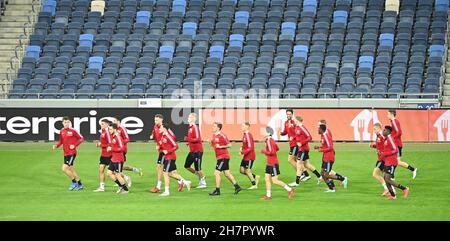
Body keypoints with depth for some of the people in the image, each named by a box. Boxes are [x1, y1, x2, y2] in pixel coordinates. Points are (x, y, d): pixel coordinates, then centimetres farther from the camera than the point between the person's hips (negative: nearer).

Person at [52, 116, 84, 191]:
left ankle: (74, 183, 0)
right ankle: (80, 184, 24)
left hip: (72, 153, -7)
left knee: (64, 168, -14)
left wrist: (74, 145, -15)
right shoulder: (62, 131, 8)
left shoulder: (72, 131, -11)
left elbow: (81, 138, -4)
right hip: (66, 153, 7)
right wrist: (56, 146, 0)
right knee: (71, 169, 12)